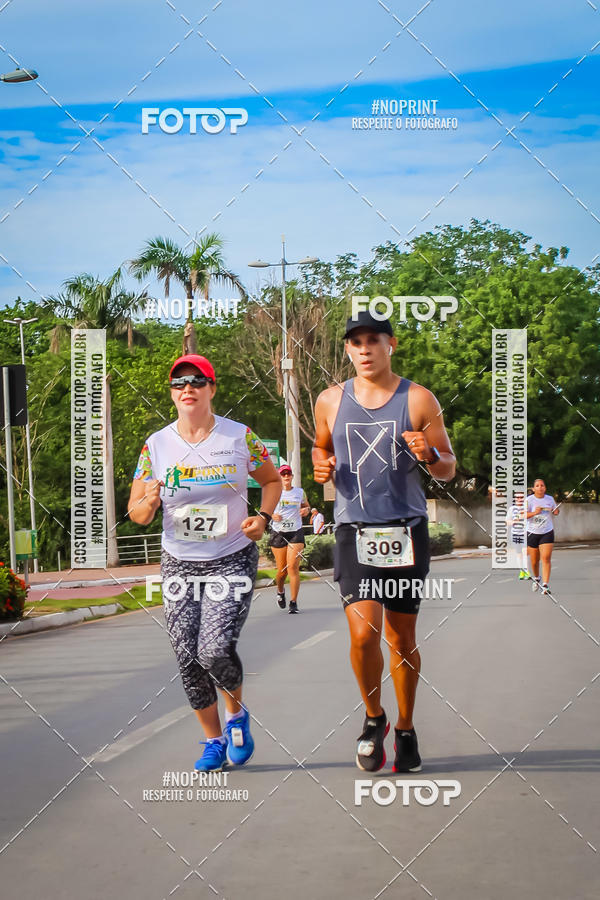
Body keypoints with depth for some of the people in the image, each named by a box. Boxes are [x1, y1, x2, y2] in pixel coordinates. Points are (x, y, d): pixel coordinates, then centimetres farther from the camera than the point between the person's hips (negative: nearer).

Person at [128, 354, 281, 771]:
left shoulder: (240, 437, -5)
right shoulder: (157, 444, -1)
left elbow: (272, 479, 11)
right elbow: (136, 513, 2)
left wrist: (263, 517, -8)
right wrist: (148, 504, -22)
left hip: (233, 560, -3)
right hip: (179, 564, 3)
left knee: (215, 650, -18)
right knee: (188, 659, 1)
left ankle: (236, 713, 13)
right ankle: (214, 740, 22)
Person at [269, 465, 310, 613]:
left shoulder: (300, 492, 8)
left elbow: (306, 506, 23)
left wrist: (306, 510, -1)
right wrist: (272, 515, -8)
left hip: (296, 533, 0)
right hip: (278, 533, 0)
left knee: (293, 567, -14)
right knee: (282, 569, 1)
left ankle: (293, 602, -11)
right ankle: (280, 591, 35)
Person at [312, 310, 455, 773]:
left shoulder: (419, 399, 1)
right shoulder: (331, 401, 6)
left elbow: (448, 469, 7)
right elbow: (322, 446, 24)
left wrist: (430, 454, -16)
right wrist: (320, 466, 1)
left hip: (406, 529, 0)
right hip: (354, 530, 0)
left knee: (402, 639, 7)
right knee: (364, 633, -15)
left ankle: (406, 729, 27)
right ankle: (373, 716, 10)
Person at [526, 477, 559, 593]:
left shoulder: (550, 499, 4)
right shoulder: (529, 500, -5)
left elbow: (555, 512, 18)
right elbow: (523, 515, -10)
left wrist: (556, 511, -5)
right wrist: (534, 513, -26)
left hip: (547, 533, 1)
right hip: (532, 533, -1)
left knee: (546, 558, -14)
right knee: (534, 560, 8)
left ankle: (545, 585, -16)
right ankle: (536, 578, 38)